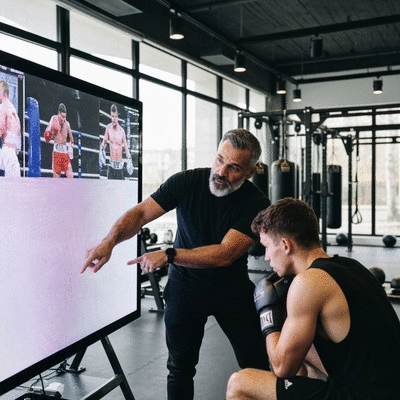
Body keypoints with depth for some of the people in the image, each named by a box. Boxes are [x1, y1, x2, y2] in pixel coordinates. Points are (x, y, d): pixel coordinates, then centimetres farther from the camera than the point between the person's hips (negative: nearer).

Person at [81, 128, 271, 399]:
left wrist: (168, 255, -35)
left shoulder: (256, 204, -20)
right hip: (185, 285, 1)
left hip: (232, 288, 0)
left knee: (257, 366, 7)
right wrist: (109, 242, -36)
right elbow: (140, 213, -18)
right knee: (180, 366, 10)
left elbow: (224, 254, -29)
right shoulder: (187, 181, -15)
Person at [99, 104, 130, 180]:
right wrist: (102, 158, -1)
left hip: (120, 164, -1)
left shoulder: (122, 130, -6)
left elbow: (126, 147, -1)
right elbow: (103, 143, 9)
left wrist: (129, 161, -10)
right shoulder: (108, 128, -3)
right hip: (111, 163, 1)